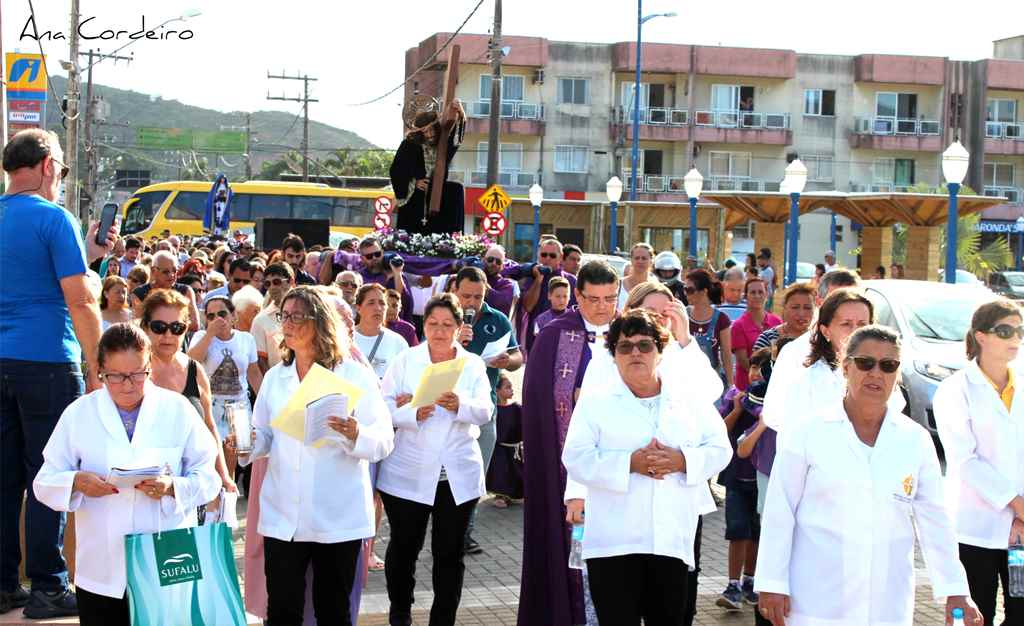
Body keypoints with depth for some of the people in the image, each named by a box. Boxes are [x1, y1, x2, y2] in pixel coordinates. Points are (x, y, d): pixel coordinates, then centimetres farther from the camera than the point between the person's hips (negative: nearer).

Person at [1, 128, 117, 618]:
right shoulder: (53, 218, -10)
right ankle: (46, 588, 5)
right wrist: (96, 367, -8)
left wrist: (85, 256, 21)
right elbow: (79, 301, -14)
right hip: (46, 362, -6)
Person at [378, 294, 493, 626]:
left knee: (450, 553, 6)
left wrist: (459, 406, -28)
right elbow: (384, 406, -6)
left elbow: (484, 411, -7)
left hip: (459, 476, 1)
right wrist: (413, 413, -26)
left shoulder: (473, 364, 6)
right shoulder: (405, 361, 2)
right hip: (409, 474, -1)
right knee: (404, 547, 8)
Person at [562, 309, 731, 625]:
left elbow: (719, 449, 8)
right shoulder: (595, 401, 4)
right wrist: (629, 464, -18)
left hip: (672, 539, 2)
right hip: (614, 541, -2)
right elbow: (576, 458, -6)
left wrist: (683, 461, -12)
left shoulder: (690, 398, 12)